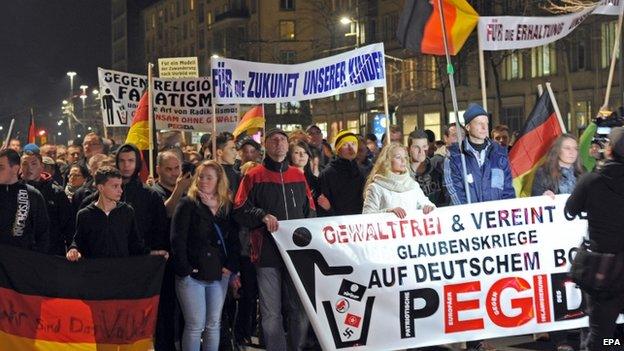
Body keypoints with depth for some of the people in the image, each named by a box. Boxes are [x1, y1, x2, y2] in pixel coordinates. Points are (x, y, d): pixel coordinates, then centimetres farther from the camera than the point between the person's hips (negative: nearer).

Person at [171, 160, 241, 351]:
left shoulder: (227, 207, 9)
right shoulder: (187, 204, -4)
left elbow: (234, 240, 10)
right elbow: (177, 240, -10)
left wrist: (231, 267, -2)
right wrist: (184, 269, -15)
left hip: (218, 275, 5)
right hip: (192, 276, -4)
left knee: (214, 325, 9)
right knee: (195, 326, -4)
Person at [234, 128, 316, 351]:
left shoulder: (298, 176, 14)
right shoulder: (254, 176, 3)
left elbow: (310, 210, 18)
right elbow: (240, 210, -3)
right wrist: (263, 215, -18)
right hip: (267, 252, -3)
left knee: (300, 309, 7)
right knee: (271, 312, 1)